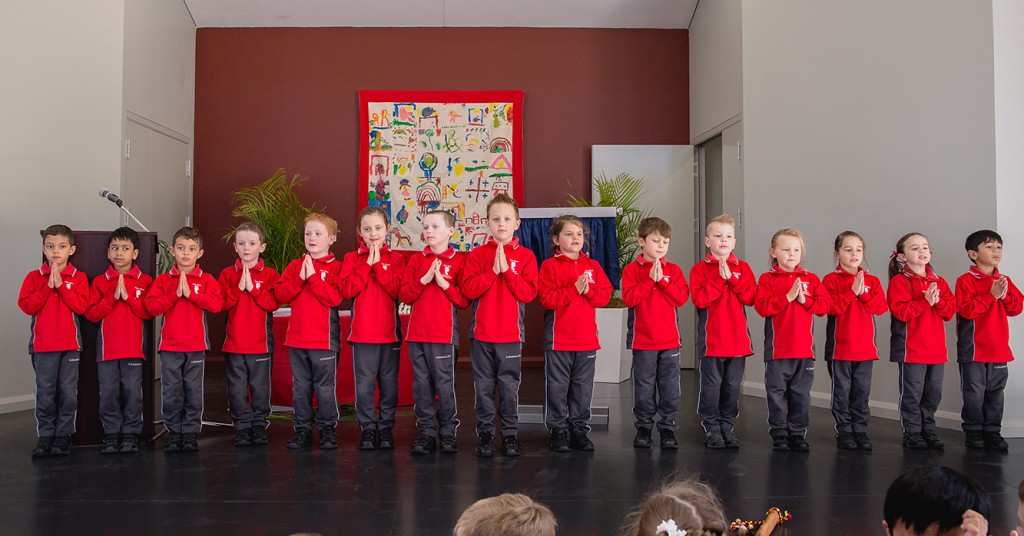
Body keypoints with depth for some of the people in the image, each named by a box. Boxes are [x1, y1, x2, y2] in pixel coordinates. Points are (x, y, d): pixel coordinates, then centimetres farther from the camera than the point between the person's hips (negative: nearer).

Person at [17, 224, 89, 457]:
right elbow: (26, 306, -6)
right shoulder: (34, 277, 5)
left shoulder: (79, 277, 3)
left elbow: (81, 306, -10)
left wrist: (61, 285, -14)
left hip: (70, 344, 0)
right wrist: (48, 286, -13)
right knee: (45, 393, 4)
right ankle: (45, 435, 14)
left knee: (68, 392, 3)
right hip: (43, 345, 0)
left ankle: (63, 435, 13)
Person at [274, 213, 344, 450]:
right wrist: (299, 279, -12)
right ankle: (302, 429, 20)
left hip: (325, 339, -4)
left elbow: (335, 298, -16)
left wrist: (313, 276, -17)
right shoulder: (295, 266, 10)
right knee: (300, 387, 11)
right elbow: (280, 294, 2)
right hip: (297, 339, 4)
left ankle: (327, 430, 13)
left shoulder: (335, 267, -3)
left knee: (325, 387, 2)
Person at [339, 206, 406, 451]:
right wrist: (367, 264, -11)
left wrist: (379, 264, -12)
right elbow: (347, 289, -9)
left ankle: (386, 427, 20)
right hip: (362, 333, 0)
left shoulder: (395, 259, 5)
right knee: (364, 383, 2)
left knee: (389, 382, 7)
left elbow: (398, 290, -11)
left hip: (389, 332, 0)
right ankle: (367, 428, 15)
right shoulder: (352, 258, 6)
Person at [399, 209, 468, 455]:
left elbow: (465, 301, -3)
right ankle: (426, 433, 17)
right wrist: (423, 280, -11)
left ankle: (448, 433, 12)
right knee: (422, 385, 8)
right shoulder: (416, 260, 10)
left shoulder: (459, 260, 0)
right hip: (417, 333, 4)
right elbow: (404, 295, 3)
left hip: (444, 334, -3)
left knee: (445, 385, 0)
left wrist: (444, 283, -15)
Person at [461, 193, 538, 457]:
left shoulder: (525, 256, 2)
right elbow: (468, 289, -8)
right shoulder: (477, 254, 3)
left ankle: (510, 433, 17)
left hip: (511, 335, -1)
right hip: (481, 333, 1)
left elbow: (528, 293, -8)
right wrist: (492, 271, -18)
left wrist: (507, 270, -16)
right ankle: (485, 433, 18)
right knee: (483, 386, 7)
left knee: (509, 385, 6)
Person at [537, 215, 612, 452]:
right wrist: (574, 289, -20)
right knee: (557, 386, 3)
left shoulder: (592, 265, 10)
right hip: (558, 339, -4)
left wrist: (588, 290, -15)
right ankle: (558, 430, 13)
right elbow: (547, 299, -14)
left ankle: (579, 429, 21)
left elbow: (605, 296, 3)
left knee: (583, 387, 10)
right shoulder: (550, 266, -3)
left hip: (587, 339, 4)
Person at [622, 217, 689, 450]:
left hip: (670, 339, 2)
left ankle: (668, 427, 15)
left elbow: (681, 298, -5)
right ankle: (643, 427, 18)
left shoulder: (673, 270, 7)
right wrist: (650, 280, -16)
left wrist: (662, 280, -13)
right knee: (644, 386, 6)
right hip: (643, 341, -2)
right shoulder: (632, 269, -1)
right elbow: (629, 298, -14)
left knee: (670, 386, 6)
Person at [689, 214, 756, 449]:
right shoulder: (700, 269, 0)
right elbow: (699, 299, -15)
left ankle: (727, 425, 23)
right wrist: (720, 279, -18)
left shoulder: (742, 268, 9)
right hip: (711, 339, -3)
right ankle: (711, 428, 13)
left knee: (732, 385, 10)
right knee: (711, 384, 2)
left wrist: (732, 278, -13)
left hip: (737, 338, 3)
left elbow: (750, 297, -4)